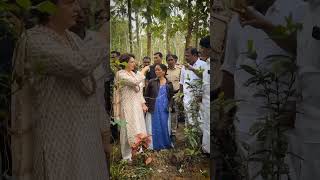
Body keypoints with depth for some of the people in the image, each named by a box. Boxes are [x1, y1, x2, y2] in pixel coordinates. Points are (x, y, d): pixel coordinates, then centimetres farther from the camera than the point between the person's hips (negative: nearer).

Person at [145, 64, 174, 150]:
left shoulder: (169, 84, 2)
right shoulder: (152, 82, 0)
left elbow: (171, 96, 9)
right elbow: (147, 95, 5)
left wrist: (169, 106, -3)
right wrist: (147, 106, -1)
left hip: (164, 108, 1)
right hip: (154, 108, 0)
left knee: (164, 126, 6)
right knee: (156, 126, 5)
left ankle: (166, 144, 23)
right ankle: (157, 145, 17)